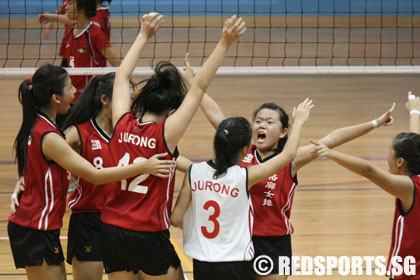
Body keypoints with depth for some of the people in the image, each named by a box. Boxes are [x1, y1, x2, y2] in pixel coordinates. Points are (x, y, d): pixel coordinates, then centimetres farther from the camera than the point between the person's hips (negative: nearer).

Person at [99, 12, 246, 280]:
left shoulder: (123, 123, -1)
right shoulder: (165, 133, -12)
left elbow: (122, 77, 14)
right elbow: (199, 88, -16)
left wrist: (144, 35, 23)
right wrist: (224, 44, -18)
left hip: (111, 229, 5)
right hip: (149, 235, -5)